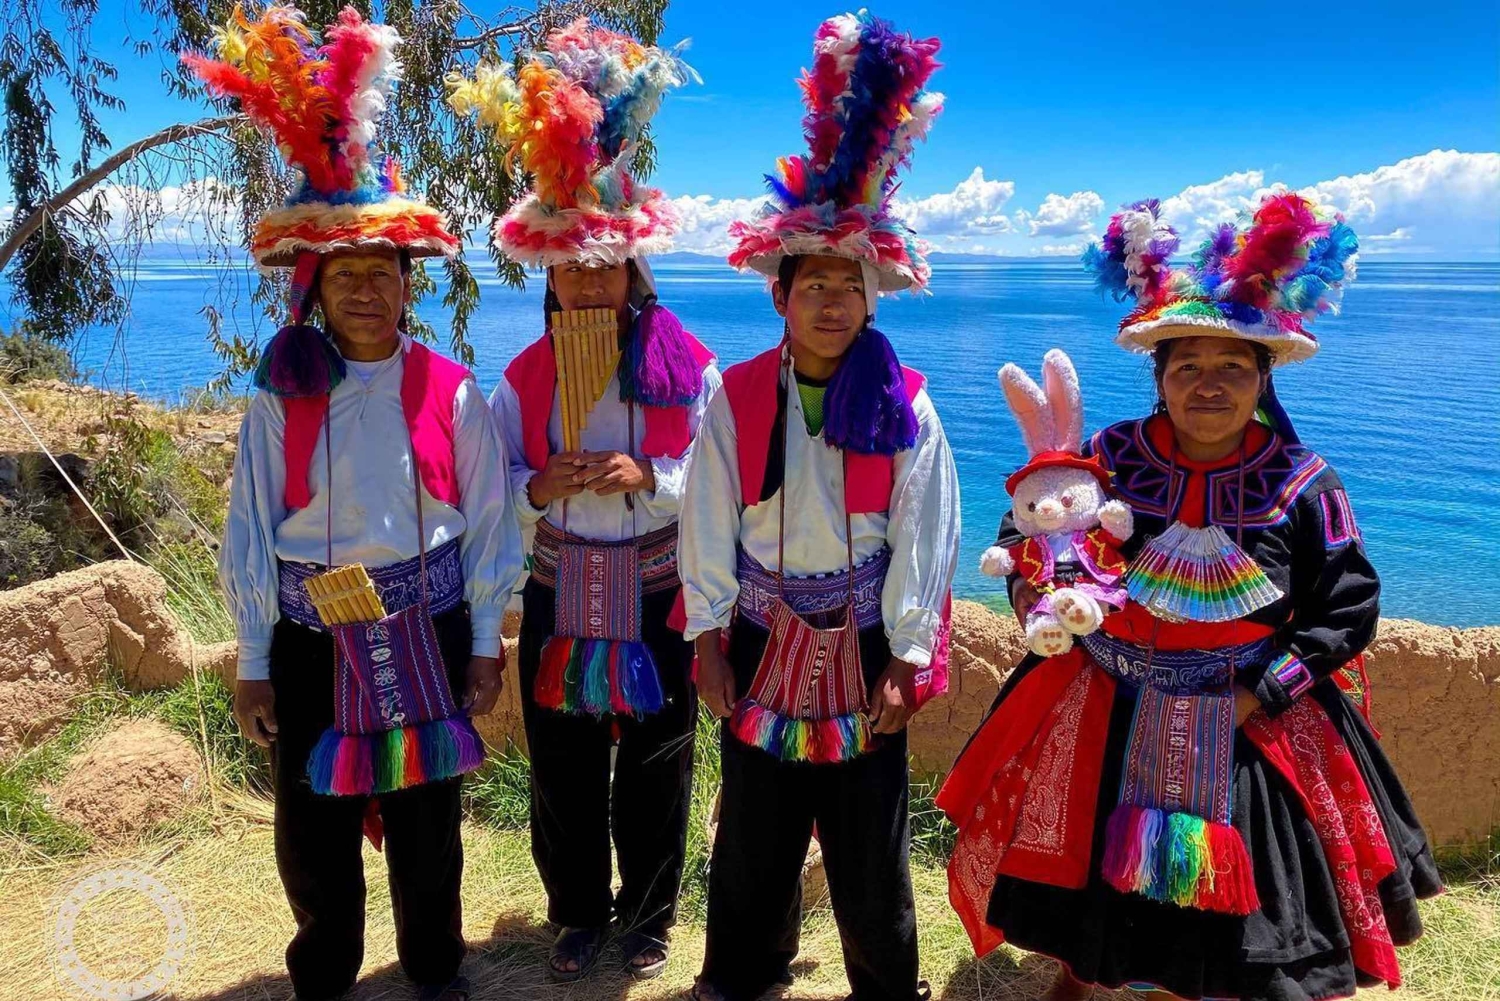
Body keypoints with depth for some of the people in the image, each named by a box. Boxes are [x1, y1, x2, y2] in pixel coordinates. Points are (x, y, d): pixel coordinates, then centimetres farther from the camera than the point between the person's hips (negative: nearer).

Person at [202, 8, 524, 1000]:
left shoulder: (451, 391, -6)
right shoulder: (281, 398, -3)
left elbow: (489, 521, -2)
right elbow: (251, 533, 0)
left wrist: (485, 646, 0)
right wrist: (254, 666, 1)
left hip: (427, 632, -1)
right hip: (312, 639, 1)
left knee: (428, 821, 15)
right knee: (313, 830, 12)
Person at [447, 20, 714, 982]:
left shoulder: (688, 365, -6)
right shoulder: (524, 377, 2)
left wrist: (647, 477, -23)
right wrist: (539, 487, -18)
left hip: (656, 596, -2)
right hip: (559, 598, 3)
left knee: (655, 768, 11)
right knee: (563, 770, 13)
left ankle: (648, 916, 33)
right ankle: (578, 914, 35)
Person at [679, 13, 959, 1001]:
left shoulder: (904, 405, -7)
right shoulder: (737, 398, -4)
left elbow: (925, 533, -7)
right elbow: (709, 523, -2)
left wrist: (906, 660, -8)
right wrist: (710, 640, -3)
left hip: (863, 644, -1)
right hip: (765, 640, 1)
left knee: (870, 839, 12)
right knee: (754, 830, 15)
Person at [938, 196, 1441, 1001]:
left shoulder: (1303, 484, -10)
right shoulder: (1110, 456, -10)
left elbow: (1348, 608, -5)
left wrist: (1263, 694, -13)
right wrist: (1029, 586, -18)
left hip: (1250, 723, -1)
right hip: (1102, 716, 1)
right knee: (1090, 872, 18)